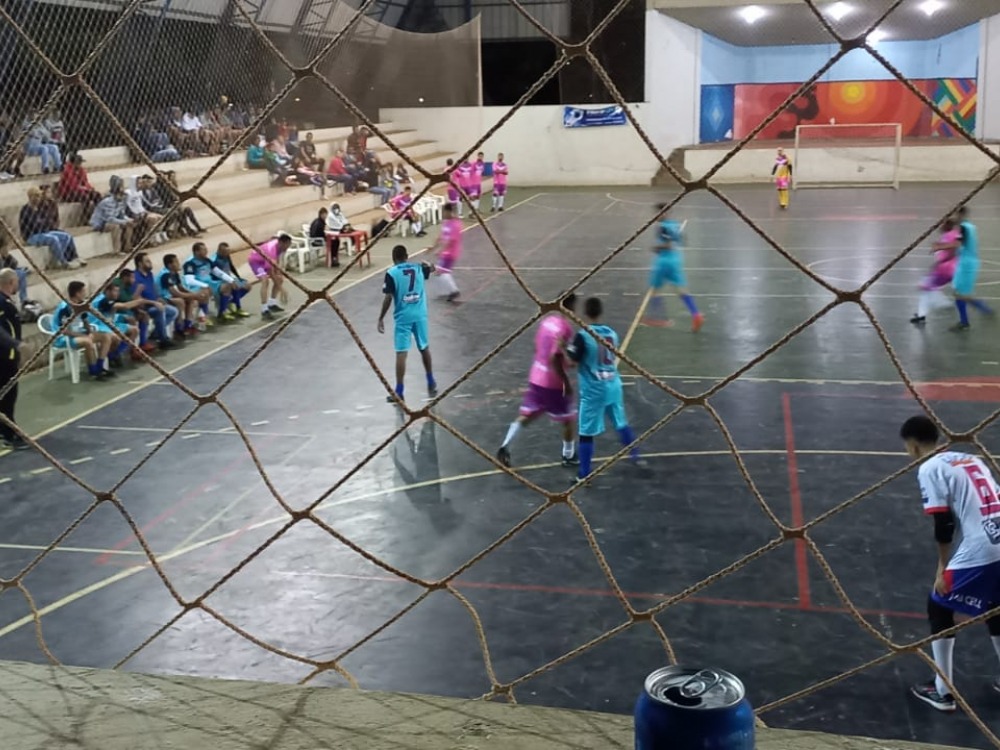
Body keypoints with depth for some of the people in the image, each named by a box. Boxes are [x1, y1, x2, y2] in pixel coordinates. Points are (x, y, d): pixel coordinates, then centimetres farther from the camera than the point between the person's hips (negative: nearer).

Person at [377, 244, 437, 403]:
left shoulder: (391, 273, -7)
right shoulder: (418, 268, 6)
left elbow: (388, 298, -11)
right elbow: (430, 269, 30)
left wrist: (381, 318, -3)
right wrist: (427, 265, 53)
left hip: (403, 317, -4)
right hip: (419, 314, 4)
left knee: (401, 353, -4)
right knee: (424, 348, 20)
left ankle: (399, 392, -5)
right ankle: (431, 383, 33)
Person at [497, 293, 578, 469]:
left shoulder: (547, 320, 5)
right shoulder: (565, 327, -21)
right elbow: (555, 359, -27)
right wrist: (566, 382, -18)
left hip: (536, 377, 7)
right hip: (553, 383, -7)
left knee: (526, 415, 15)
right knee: (569, 419, 12)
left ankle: (505, 447, 4)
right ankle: (569, 456, 24)